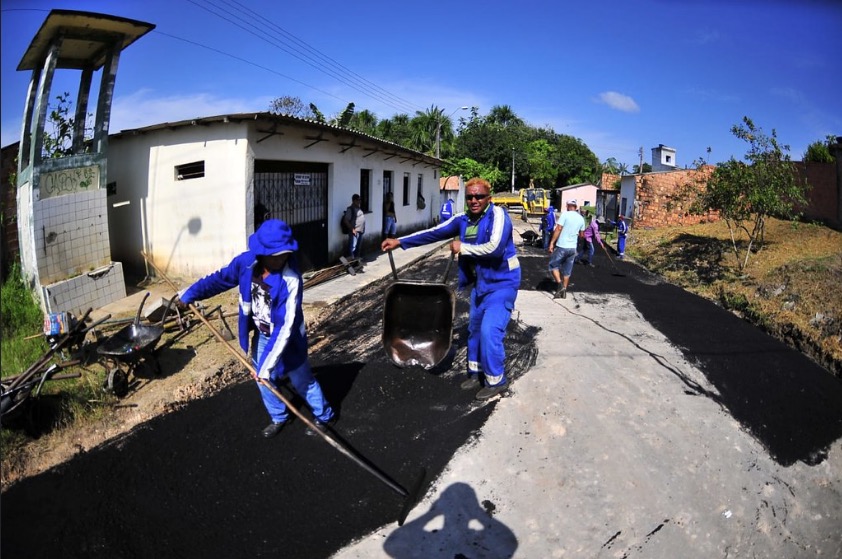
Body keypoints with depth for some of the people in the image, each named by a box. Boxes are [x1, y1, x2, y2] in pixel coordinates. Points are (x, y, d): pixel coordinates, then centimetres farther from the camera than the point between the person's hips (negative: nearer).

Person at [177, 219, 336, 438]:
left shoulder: (291, 280, -35)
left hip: (286, 338, -5)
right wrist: (189, 294, 14)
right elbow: (220, 279, 3)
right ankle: (279, 418, 47)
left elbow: (285, 328, -33)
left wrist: (267, 365, -32)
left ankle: (325, 416, 41)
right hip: (261, 335, 5)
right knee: (263, 380, 21)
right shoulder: (246, 262, -18)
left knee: (302, 381, 14)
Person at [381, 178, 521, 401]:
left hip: (502, 282, -7)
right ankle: (476, 371, 33)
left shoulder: (497, 215, -18)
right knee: (475, 327, 15)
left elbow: (494, 247, -31)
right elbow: (434, 233, 4)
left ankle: (496, 381, 4)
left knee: (489, 330, -14)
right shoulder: (463, 220, 2)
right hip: (481, 282, 8)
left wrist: (462, 247, -18)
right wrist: (399, 241, 1)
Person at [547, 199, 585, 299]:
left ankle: (560, 284, -9)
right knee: (567, 271, 12)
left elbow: (558, 229, -15)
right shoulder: (581, 218, 7)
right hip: (573, 248, 5)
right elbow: (581, 234, 15)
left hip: (561, 246, -5)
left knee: (553, 265, 9)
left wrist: (552, 242, -12)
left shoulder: (565, 214, -9)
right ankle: (564, 291, 15)